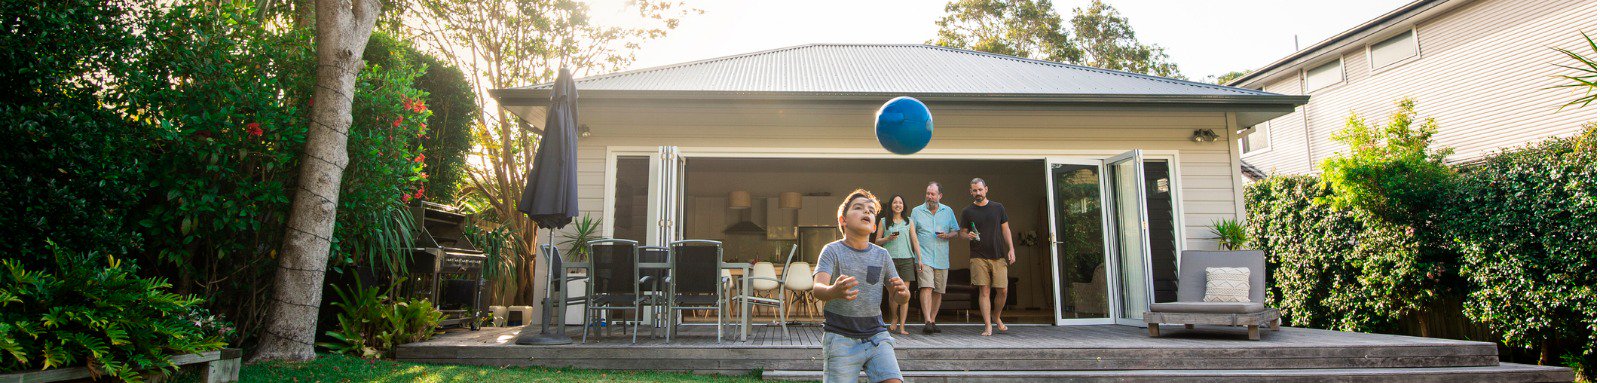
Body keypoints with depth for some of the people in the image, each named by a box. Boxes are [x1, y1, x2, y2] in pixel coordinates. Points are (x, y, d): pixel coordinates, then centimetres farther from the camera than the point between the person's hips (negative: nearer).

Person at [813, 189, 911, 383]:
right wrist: (834, 292, -43)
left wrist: (901, 293, -14)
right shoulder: (832, 251, -4)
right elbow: (817, 288, -18)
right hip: (841, 338, -3)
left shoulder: (882, 255, 8)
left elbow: (897, 296, 12)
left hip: (876, 335, 3)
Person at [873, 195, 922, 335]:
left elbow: (915, 240, 8)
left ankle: (902, 326, -2)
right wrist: (888, 238, -8)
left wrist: (919, 259, 0)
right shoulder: (884, 221, 10)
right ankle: (894, 319, 22)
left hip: (907, 259, 1)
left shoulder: (909, 222, 13)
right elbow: (877, 241, 11)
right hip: (890, 259, -1)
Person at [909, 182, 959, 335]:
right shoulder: (917, 211, 5)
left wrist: (947, 235, -7)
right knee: (926, 287, -18)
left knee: (938, 291, 6)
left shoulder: (948, 211, 11)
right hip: (924, 257, -3)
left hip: (942, 258, 3)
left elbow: (956, 231, 16)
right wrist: (918, 256, -6)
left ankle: (933, 321, 17)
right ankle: (927, 322, -22)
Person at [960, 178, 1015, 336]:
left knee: (1002, 290, -2)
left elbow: (1005, 229, 12)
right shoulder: (967, 211, 7)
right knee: (984, 291, -5)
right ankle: (988, 326, -1)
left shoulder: (998, 208, 10)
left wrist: (1011, 249, 3)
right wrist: (968, 236, -13)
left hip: (999, 256, 1)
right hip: (979, 257, -1)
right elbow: (963, 232, 10)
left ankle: (996, 318, 23)